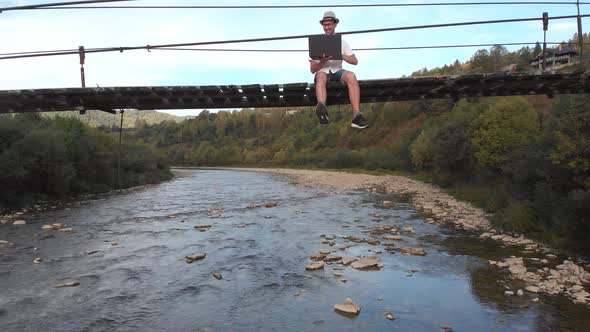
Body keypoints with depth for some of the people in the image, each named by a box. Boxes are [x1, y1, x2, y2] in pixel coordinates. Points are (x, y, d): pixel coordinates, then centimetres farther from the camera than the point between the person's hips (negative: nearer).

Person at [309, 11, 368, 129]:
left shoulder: (342, 42, 12)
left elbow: (355, 61, 1)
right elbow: (312, 70, 2)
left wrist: (340, 55, -14)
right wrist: (323, 62, -18)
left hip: (337, 71, 1)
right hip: (322, 71, -1)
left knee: (351, 76, -33)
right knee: (321, 76, -39)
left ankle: (356, 116, -46)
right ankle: (322, 109, -68)